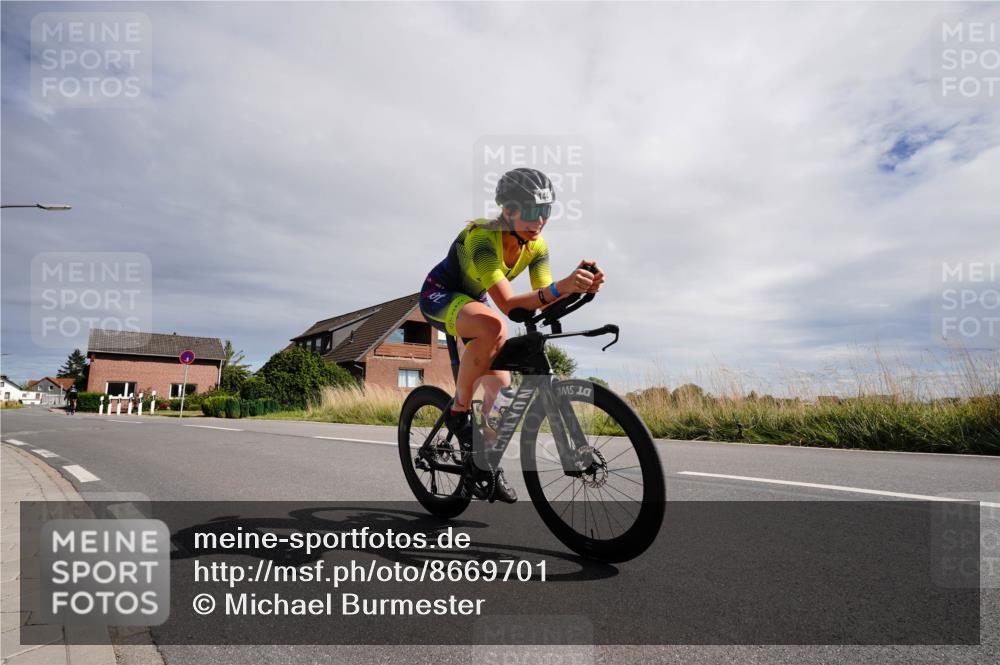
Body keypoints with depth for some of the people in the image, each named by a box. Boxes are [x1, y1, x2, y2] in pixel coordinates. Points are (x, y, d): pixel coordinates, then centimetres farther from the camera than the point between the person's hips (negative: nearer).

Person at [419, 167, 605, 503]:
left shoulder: (537, 245, -13)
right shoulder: (481, 236, -33)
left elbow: (544, 302, -17)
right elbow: (508, 303, -41)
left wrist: (580, 288, -35)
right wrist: (561, 286, -54)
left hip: (471, 301, 7)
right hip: (439, 295, -7)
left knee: (500, 384, -2)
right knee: (493, 326, -38)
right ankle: (459, 412, -19)